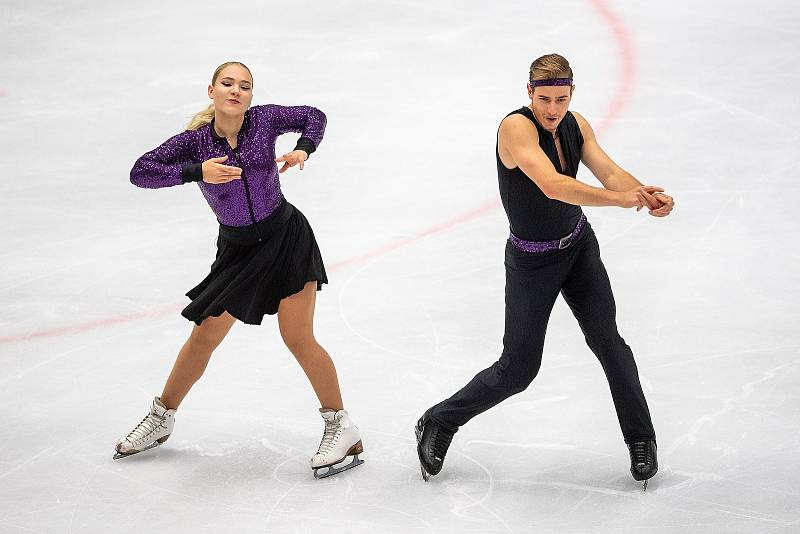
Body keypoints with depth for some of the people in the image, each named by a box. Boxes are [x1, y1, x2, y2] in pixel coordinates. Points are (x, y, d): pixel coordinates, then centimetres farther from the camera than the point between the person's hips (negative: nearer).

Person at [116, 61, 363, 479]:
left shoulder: (264, 120, -11)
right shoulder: (195, 141, -12)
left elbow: (313, 116, 6)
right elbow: (141, 171, -19)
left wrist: (303, 149, -14)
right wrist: (197, 171, -30)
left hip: (286, 238, -2)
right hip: (237, 250, 2)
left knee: (298, 338, -9)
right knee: (203, 338, 10)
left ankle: (341, 428, 3)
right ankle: (161, 419, 29)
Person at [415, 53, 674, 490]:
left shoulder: (575, 126, -5)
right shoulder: (517, 127, -27)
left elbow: (609, 171, -18)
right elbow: (553, 185, -41)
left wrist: (646, 194, -39)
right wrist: (617, 198, -51)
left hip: (579, 247, 5)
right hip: (532, 262, -5)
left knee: (608, 343, -2)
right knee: (517, 371, 1)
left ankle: (641, 439, 17)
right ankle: (438, 423, 23)